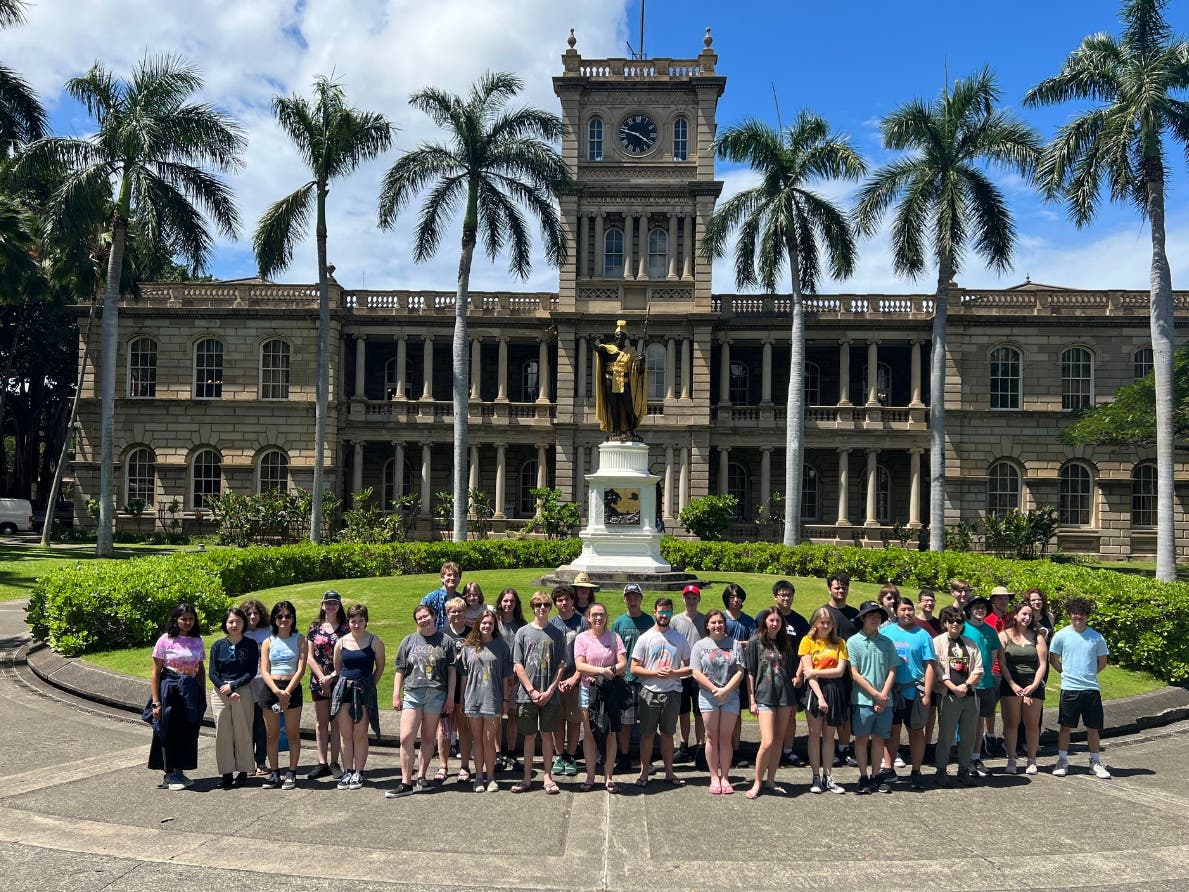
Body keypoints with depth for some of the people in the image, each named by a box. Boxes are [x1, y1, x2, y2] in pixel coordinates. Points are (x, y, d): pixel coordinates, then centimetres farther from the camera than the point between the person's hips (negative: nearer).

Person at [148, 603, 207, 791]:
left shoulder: (198, 641, 8)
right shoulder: (166, 640, -5)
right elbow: (155, 672, -6)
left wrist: (203, 697, 10)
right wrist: (156, 702, -10)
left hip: (192, 691, 4)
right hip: (169, 689, -4)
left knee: (188, 732, 7)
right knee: (169, 731, 1)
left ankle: (179, 772, 21)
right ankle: (169, 775, 13)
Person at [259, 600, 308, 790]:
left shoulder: (300, 640, 3)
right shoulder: (268, 642, 8)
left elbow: (301, 669, -5)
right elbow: (264, 671, 0)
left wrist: (287, 692, -15)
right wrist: (277, 691, -16)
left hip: (292, 689, -2)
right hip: (271, 689, 2)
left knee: (293, 734, 1)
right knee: (272, 735, 6)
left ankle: (291, 774, 8)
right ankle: (273, 773, 15)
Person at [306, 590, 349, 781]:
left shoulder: (345, 627, 2)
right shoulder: (315, 627, 7)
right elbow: (310, 657, 4)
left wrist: (332, 676, -11)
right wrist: (322, 677, -7)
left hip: (339, 680, -2)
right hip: (319, 680, 2)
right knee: (321, 723, 6)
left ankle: (334, 763, 7)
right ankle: (322, 763, 11)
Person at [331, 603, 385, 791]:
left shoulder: (374, 642, -1)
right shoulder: (341, 642, 6)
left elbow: (380, 667, 8)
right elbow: (337, 668, 16)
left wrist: (370, 685, 5)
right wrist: (344, 683, 9)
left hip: (364, 690, -2)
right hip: (343, 689, 2)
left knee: (360, 734, 0)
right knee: (345, 734, 4)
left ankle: (358, 773, 8)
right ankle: (347, 772, 12)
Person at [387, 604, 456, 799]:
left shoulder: (445, 641, 7)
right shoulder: (408, 641, 9)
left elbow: (452, 671, 7)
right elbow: (400, 671, 11)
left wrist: (450, 697, 3)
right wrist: (396, 695, 5)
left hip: (436, 694, 0)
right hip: (412, 693, 0)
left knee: (428, 738, 7)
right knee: (406, 738, -9)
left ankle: (421, 777, 19)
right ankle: (406, 783, -4)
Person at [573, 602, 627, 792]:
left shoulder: (613, 637, 3)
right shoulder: (582, 638, 0)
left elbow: (623, 664, -2)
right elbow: (579, 665, -10)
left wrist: (610, 672, -19)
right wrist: (602, 670, -19)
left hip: (611, 690, 1)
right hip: (588, 690, -1)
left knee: (611, 733, 3)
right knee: (589, 733, 5)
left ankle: (608, 777, 12)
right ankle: (590, 776, 14)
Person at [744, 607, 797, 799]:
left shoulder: (785, 644, 11)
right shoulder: (755, 643, -1)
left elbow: (792, 671, 15)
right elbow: (750, 674, -2)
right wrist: (752, 701, -5)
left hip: (785, 696, 5)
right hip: (764, 697, -5)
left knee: (779, 740, 8)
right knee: (767, 742, -13)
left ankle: (770, 781, 19)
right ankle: (757, 782, 1)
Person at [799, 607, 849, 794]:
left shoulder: (839, 643, 9)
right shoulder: (808, 641, 2)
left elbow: (840, 671, -3)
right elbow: (808, 672, -6)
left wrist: (816, 672, -11)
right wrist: (820, 697, -15)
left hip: (835, 690, 2)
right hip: (815, 689, -2)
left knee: (829, 735, 7)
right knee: (815, 733, 2)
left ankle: (828, 778, 11)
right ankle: (816, 778, 7)